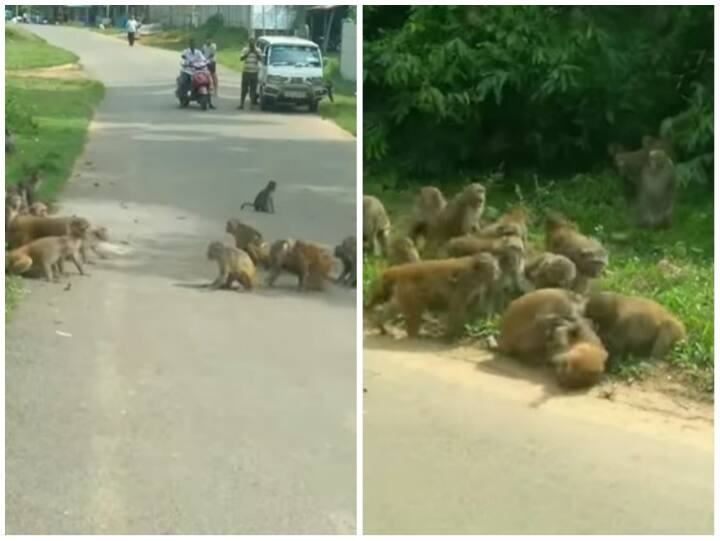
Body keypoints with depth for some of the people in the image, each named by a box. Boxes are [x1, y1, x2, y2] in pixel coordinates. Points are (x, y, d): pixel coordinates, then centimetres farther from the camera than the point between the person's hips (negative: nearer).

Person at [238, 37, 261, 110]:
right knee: (244, 89, -1)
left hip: (254, 72, 1)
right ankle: (242, 104, 2)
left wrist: (255, 52, -18)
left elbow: (260, 59, -8)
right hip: (246, 72, -1)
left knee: (253, 89, -1)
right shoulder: (245, 50, 4)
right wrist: (248, 53, -18)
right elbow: (241, 58, -9)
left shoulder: (257, 51, 6)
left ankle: (253, 103, 6)